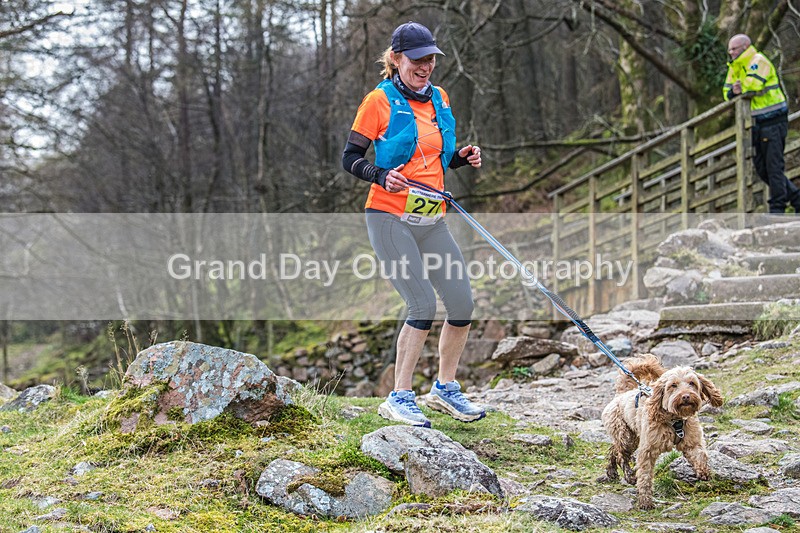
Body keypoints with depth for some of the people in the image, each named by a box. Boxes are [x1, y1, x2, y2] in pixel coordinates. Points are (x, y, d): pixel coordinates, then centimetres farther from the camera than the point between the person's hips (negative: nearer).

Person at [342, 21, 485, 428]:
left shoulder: (439, 99, 13)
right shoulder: (380, 100, -6)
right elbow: (350, 159, -6)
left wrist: (463, 157, 3)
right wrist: (382, 176, -24)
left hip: (432, 221, 7)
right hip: (390, 218, -6)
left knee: (462, 304, 3)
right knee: (424, 305, -15)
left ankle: (445, 389, 23)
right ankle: (399, 399, -3)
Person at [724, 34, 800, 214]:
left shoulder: (759, 61, -13)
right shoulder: (735, 68, 14)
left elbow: (753, 84, -28)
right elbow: (727, 92, 11)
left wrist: (741, 88, -7)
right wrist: (734, 91, -13)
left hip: (773, 123, -9)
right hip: (757, 125, 9)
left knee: (774, 166, -8)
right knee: (762, 169, 10)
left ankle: (777, 208, -4)